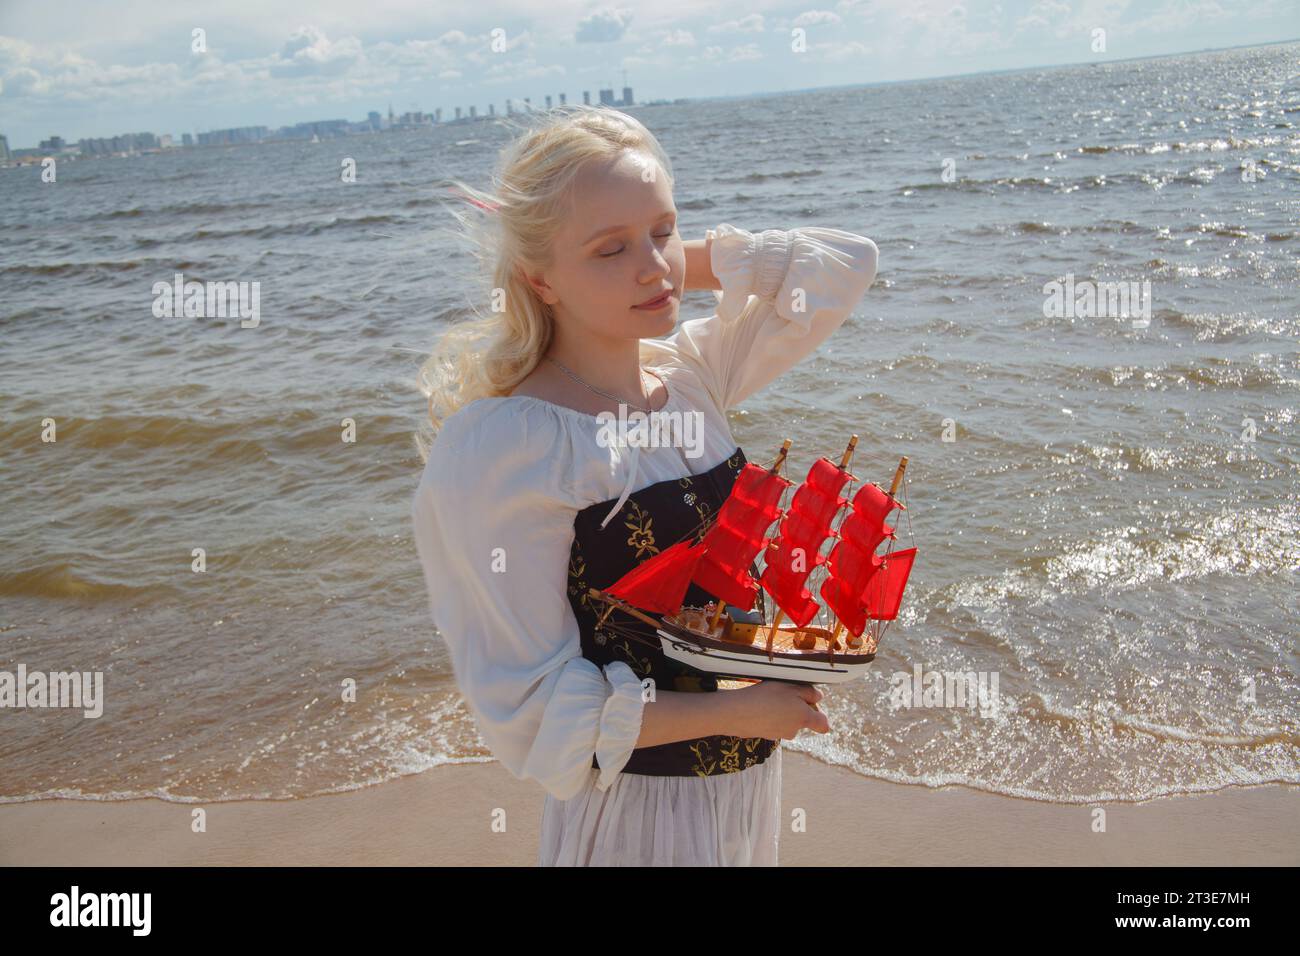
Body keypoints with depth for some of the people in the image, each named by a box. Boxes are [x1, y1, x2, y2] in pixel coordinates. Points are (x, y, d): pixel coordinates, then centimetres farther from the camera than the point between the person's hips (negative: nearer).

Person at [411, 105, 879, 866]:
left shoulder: (691, 374, -3)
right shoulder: (503, 450, -23)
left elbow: (844, 266, 3)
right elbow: (530, 709, -21)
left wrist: (686, 258, -6)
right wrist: (733, 710, -18)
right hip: (636, 809, -6)